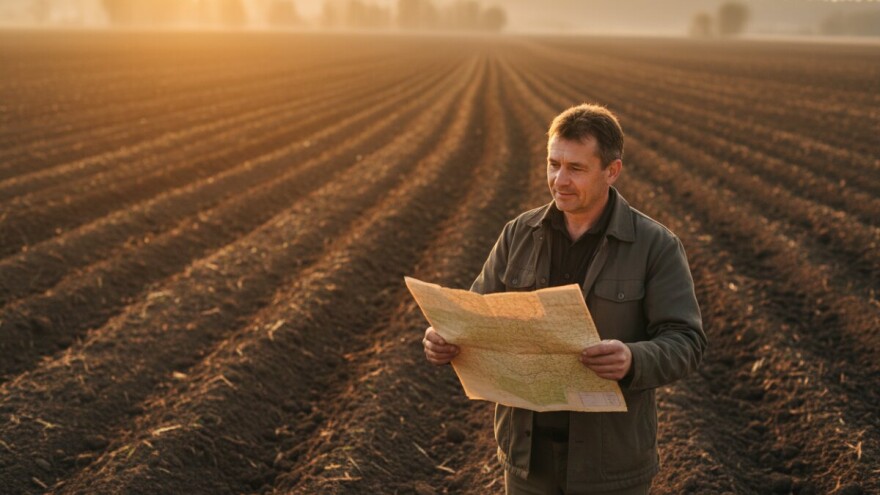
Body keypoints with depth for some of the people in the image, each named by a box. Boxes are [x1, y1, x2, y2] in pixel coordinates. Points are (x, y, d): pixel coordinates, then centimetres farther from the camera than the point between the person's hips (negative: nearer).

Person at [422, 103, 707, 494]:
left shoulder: (656, 246, -9)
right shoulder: (519, 234, 1)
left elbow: (685, 342, -13)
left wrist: (634, 360, -34)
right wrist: (445, 339, -18)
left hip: (610, 459, -3)